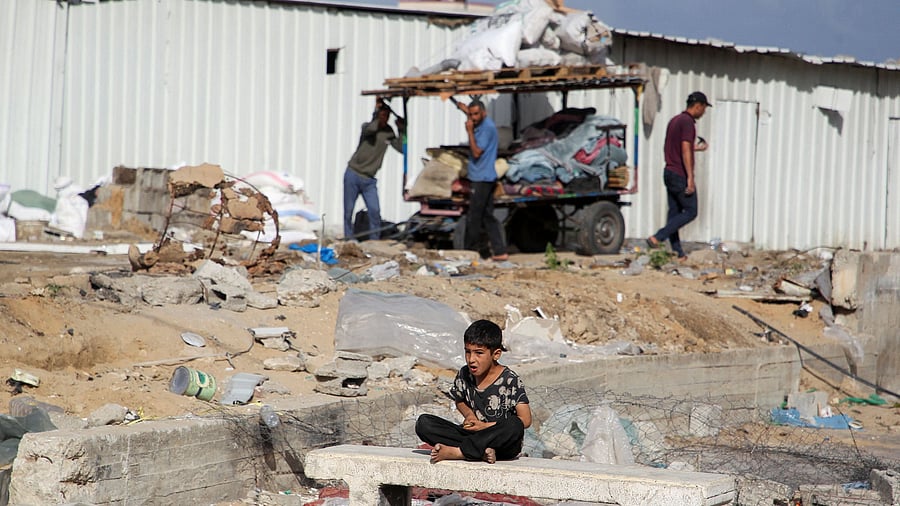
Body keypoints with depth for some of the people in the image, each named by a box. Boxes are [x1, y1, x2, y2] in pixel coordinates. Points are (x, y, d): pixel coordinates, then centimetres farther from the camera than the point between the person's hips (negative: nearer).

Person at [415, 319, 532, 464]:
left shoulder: (510, 380, -10)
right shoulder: (464, 375, 3)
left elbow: (525, 420, -14)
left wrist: (485, 426, -16)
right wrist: (469, 415, 0)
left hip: (502, 445, -4)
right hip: (473, 435, 4)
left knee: (514, 426, -39)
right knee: (424, 423, -13)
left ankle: (454, 452, -32)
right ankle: (480, 451, -28)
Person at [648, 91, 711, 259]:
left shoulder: (674, 121, 14)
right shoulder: (688, 122, -14)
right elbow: (685, 151, -22)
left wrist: (695, 148, 28)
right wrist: (690, 178, -23)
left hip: (669, 173, 9)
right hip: (680, 175, -9)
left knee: (674, 212, 8)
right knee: (690, 212, -3)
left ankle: (676, 251, 9)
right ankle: (657, 238, -11)